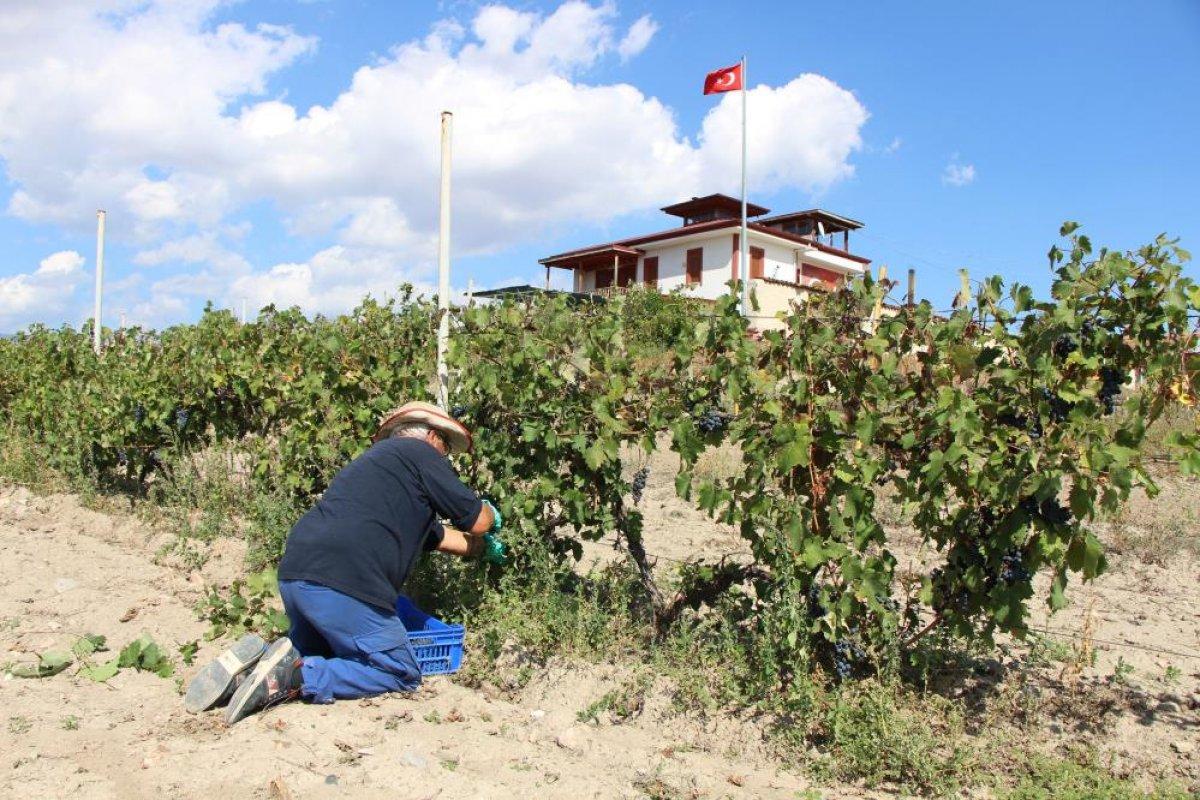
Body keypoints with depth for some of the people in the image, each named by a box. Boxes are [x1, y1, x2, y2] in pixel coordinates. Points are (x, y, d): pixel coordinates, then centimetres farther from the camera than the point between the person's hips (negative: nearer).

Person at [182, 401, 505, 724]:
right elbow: (477, 521, 5)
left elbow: (435, 535, 38)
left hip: (294, 574, 9)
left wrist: (484, 548, 49)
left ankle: (251, 665, 4)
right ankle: (294, 677, -12)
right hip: (342, 584, -9)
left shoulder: (378, 457, 30)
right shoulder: (420, 451, 4)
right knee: (402, 673, 4)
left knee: (314, 655, 33)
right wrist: (491, 514, 28)